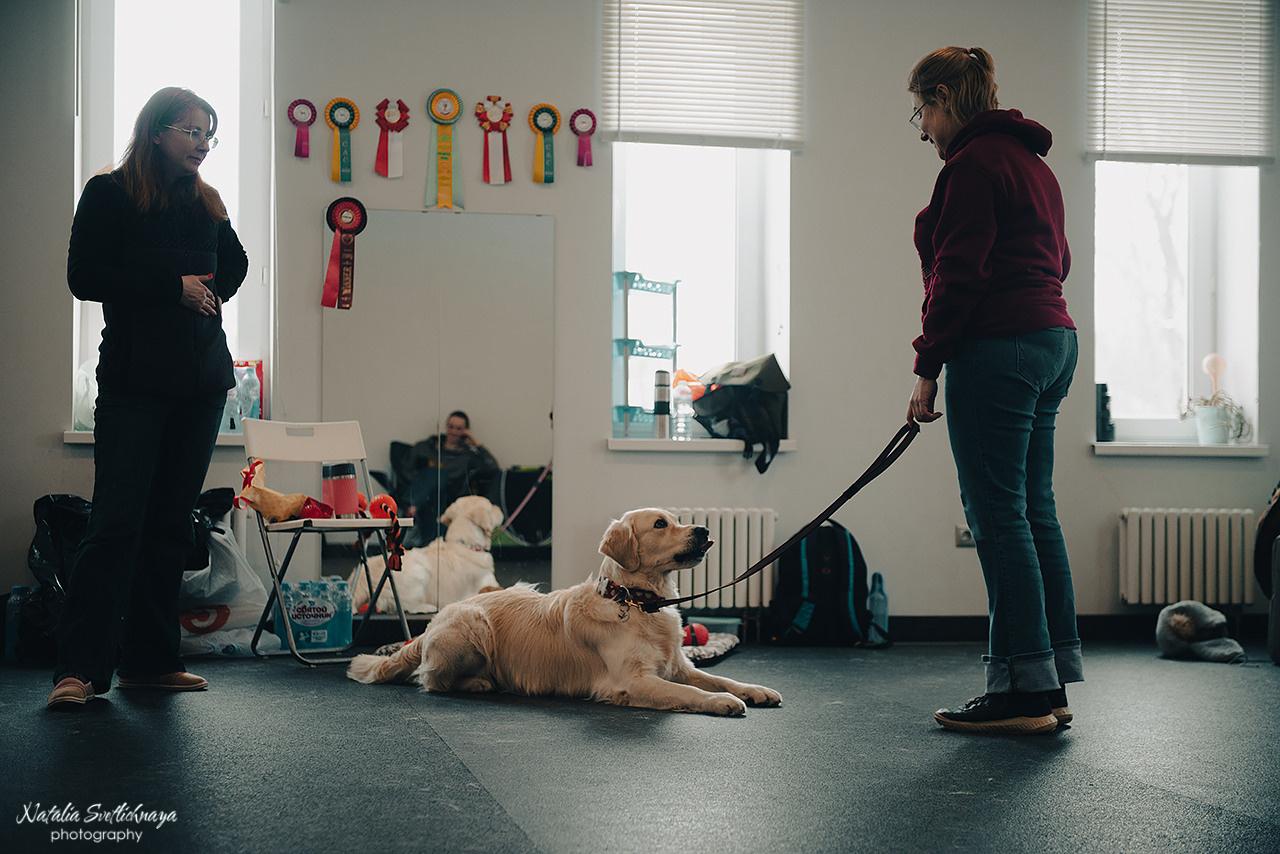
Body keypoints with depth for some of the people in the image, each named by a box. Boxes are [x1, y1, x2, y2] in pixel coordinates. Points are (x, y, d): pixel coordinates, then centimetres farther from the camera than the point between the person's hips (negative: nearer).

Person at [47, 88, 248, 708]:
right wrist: (174, 286, -12)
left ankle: (150, 661, 10)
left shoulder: (207, 203, 16)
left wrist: (209, 291, 11)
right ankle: (81, 667, -9)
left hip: (202, 381, 6)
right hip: (134, 379, -5)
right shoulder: (109, 194, 1)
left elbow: (234, 264, 32)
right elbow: (84, 277, -8)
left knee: (171, 522, 6)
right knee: (117, 522, -12)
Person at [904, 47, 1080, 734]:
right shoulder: (1031, 160, 21)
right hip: (1053, 340, 10)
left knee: (999, 516, -7)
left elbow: (959, 273, -16)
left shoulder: (974, 161, -10)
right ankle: (1052, 684, 14)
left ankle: (1022, 690, -4)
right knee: (1034, 511, 11)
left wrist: (927, 366, -13)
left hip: (997, 348, -10)